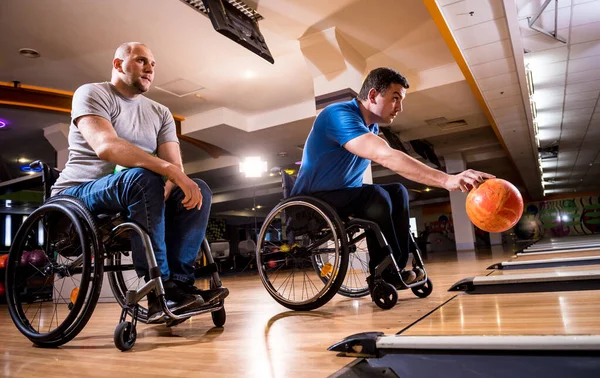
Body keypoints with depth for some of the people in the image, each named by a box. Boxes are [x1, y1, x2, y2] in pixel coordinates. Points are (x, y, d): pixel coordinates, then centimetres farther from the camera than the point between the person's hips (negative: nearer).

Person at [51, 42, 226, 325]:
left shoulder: (160, 113, 12)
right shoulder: (92, 94, -5)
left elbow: (175, 166, 0)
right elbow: (106, 146, -26)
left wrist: (170, 186, -24)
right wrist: (170, 170, -36)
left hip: (134, 195, 6)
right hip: (79, 195, -6)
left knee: (199, 190, -15)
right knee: (143, 178, -35)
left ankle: (180, 282, -25)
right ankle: (160, 291, -33)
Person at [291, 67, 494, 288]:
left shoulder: (371, 127, 7)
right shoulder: (340, 115, -25)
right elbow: (386, 156, -38)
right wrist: (447, 180, -43)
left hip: (344, 197, 9)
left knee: (398, 192, -2)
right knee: (375, 195, -28)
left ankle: (398, 267, -2)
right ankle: (383, 275, -14)